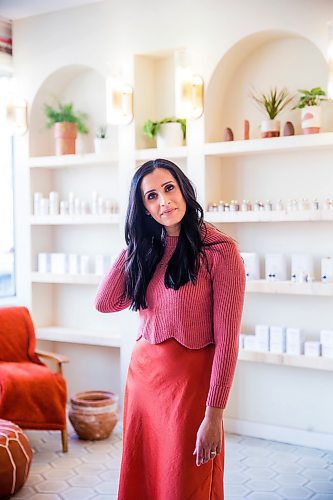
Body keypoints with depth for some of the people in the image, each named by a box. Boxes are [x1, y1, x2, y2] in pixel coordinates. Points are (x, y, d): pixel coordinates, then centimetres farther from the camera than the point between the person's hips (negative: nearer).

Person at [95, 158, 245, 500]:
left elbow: (226, 340, -15)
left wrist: (214, 416, -16)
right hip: (142, 373, 6)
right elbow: (105, 302, -2)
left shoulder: (220, 250, -13)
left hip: (191, 380, -6)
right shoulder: (148, 249, 7)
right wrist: (134, 245, -1)